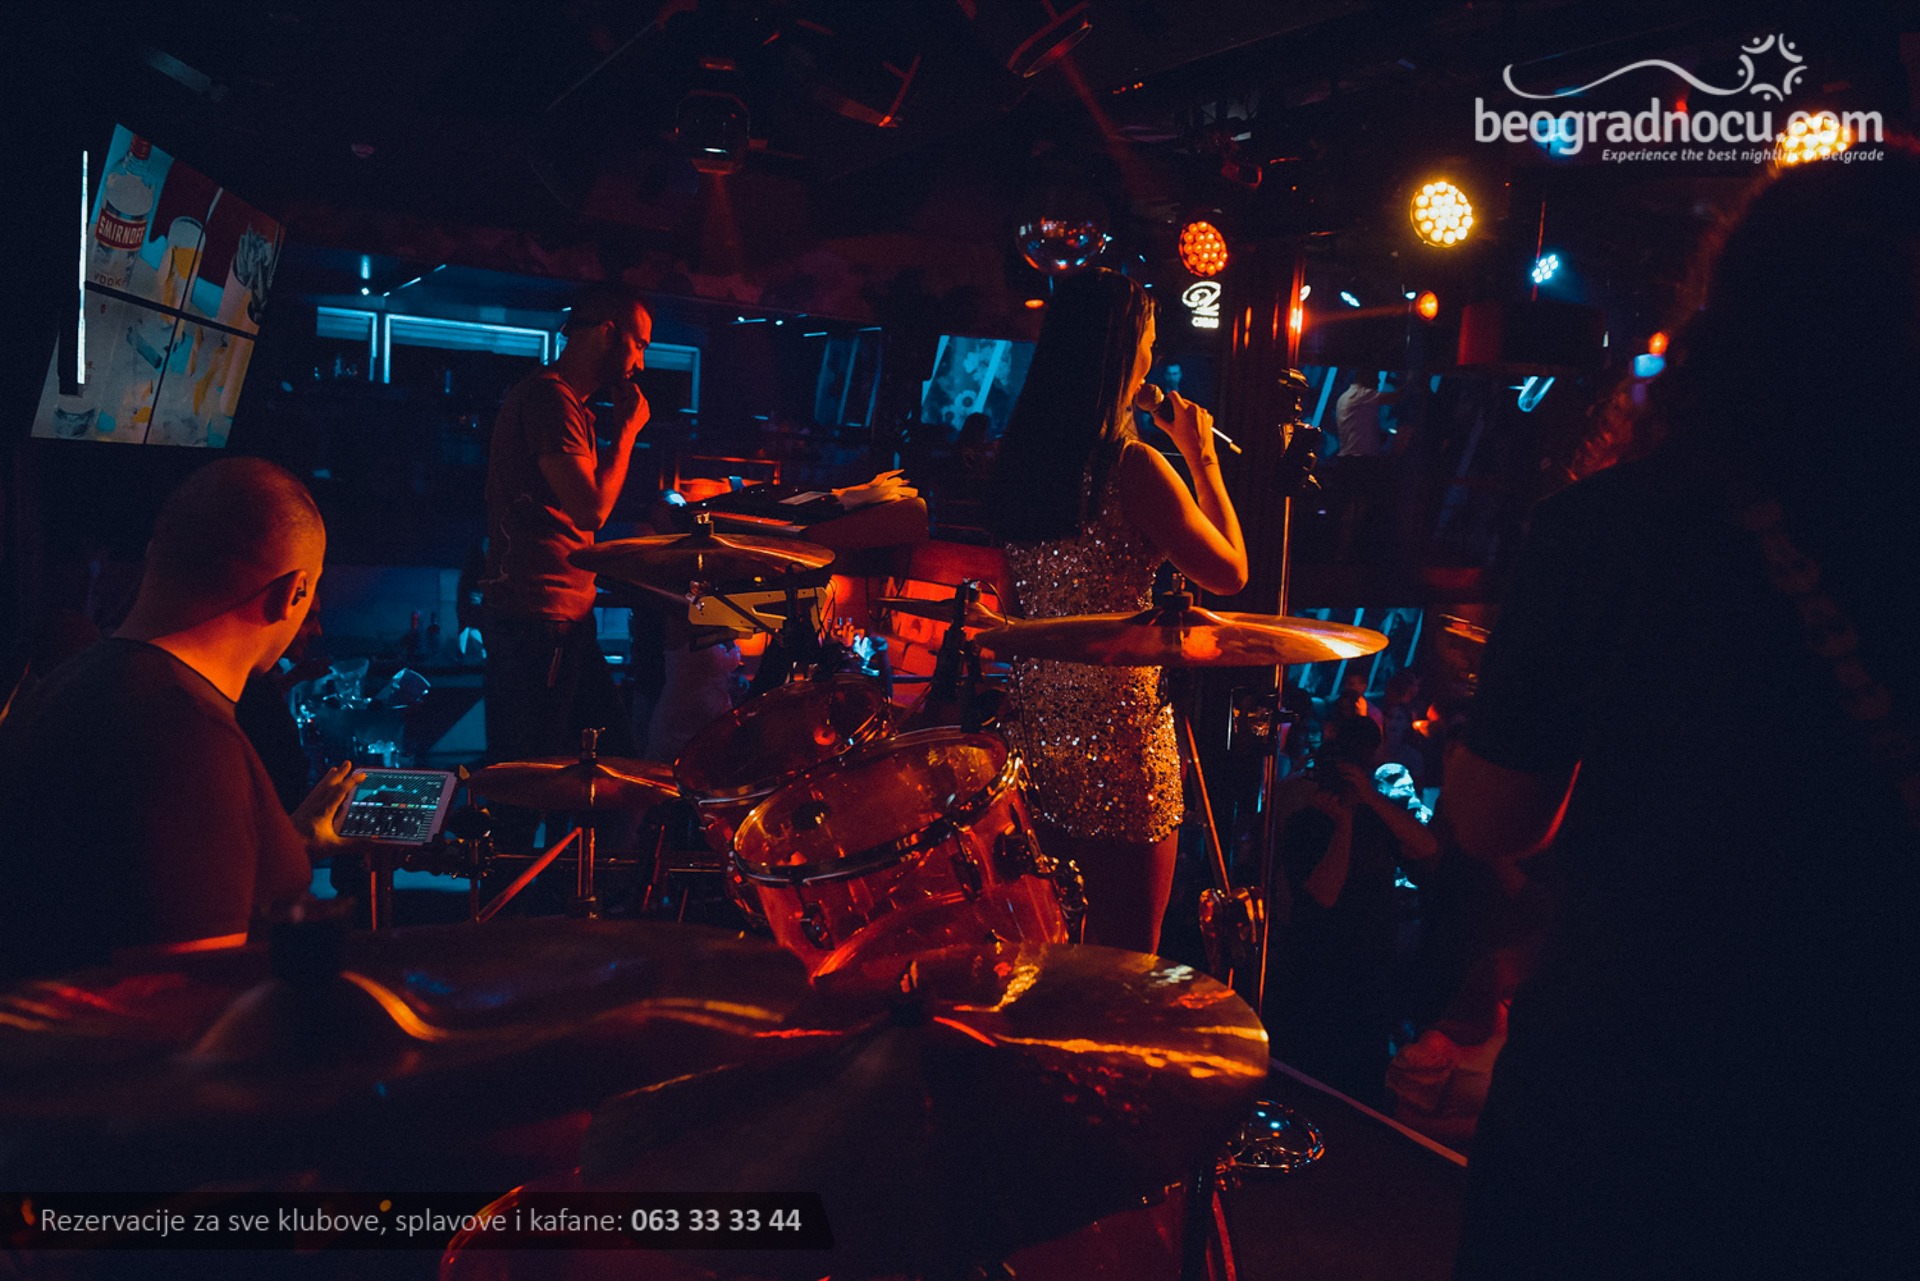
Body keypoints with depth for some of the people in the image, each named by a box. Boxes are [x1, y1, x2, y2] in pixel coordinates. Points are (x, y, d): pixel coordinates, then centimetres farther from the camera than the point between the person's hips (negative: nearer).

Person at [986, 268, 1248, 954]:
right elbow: (1230, 572, -6)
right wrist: (1202, 459, 2)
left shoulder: (1019, 456, 3)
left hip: (1036, 722, 8)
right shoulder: (1133, 468, -19)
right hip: (1115, 738, -7)